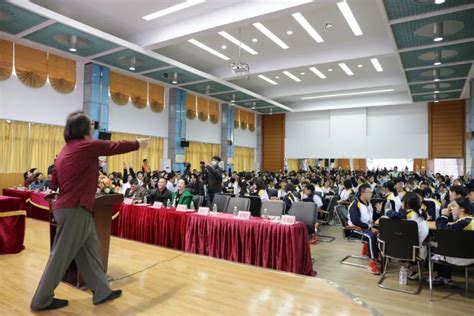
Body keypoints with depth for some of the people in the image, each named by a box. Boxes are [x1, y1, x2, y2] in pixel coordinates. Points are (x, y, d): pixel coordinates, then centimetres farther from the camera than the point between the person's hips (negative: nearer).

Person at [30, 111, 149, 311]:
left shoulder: (66, 150, 14)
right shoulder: (88, 146, -10)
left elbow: (54, 180, 18)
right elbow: (116, 146, 1)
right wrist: (138, 144, 15)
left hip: (72, 207, 9)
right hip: (75, 209, -9)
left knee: (90, 250, 11)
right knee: (61, 255, 3)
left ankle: (102, 291, 19)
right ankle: (42, 300, 17)